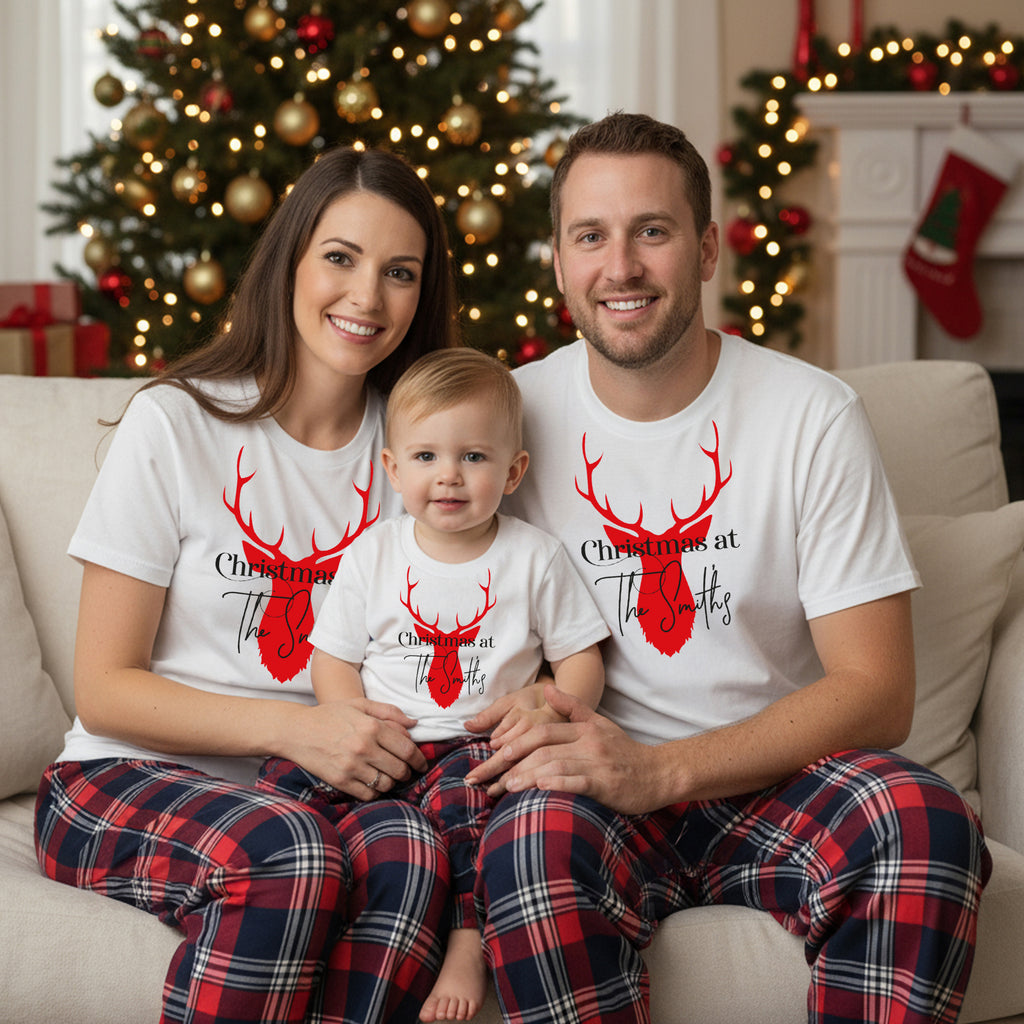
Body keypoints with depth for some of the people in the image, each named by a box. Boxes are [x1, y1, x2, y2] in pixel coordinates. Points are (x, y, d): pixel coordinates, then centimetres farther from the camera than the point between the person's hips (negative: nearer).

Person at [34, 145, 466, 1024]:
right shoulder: (174, 423, -3)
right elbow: (104, 689, -5)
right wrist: (290, 728, -19)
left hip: (313, 793, 3)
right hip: (124, 785, -3)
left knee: (411, 849, -32)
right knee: (287, 852, -36)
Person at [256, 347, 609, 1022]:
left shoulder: (535, 558, 5)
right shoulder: (371, 554, 9)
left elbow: (581, 662, 7)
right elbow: (334, 660, 10)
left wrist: (551, 705, -16)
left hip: (474, 744, -3)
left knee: (468, 784, -35)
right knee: (287, 777, -21)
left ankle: (469, 941, -31)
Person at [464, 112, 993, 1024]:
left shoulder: (816, 417, -3)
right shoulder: (514, 414, 1)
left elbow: (877, 692, -7)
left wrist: (660, 769, -20)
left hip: (777, 780, 0)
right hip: (594, 787, 0)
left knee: (930, 822, -31)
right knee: (534, 833, -35)